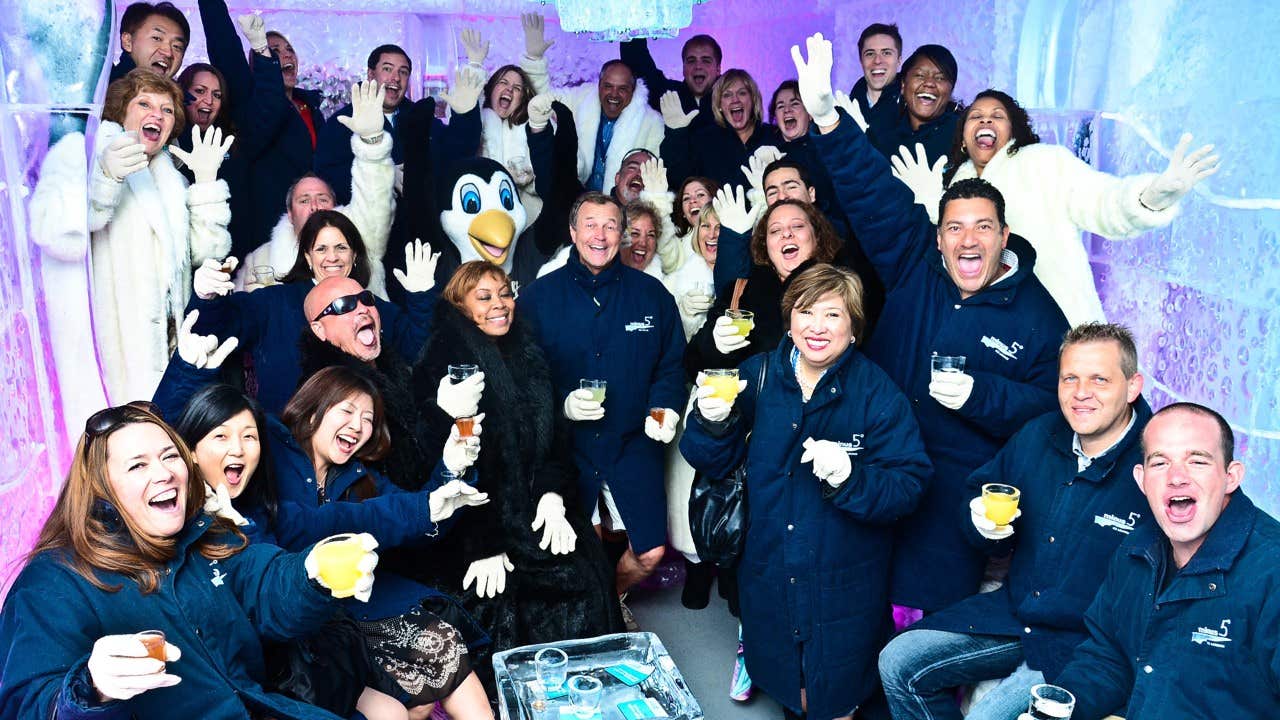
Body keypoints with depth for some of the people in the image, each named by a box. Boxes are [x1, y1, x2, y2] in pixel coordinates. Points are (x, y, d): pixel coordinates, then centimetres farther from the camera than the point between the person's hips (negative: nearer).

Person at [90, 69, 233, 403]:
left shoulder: (171, 179, 23)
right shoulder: (94, 156, 3)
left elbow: (205, 251, 10)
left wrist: (206, 181, 5)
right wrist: (105, 177, -36)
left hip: (169, 335, 5)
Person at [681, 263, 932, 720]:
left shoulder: (877, 393, -12)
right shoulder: (757, 376, -4)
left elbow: (908, 486, -15)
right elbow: (711, 463, 0)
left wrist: (851, 476, -33)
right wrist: (713, 422, -21)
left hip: (844, 588, -2)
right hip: (768, 575, 3)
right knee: (780, 683, 22)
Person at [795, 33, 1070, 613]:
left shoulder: (1038, 315, -2)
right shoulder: (914, 265, 2)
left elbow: (1048, 408, -3)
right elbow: (874, 194, -7)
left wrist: (978, 393, -20)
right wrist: (826, 117, -18)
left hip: (957, 485, -2)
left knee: (928, 610, 2)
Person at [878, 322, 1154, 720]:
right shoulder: (1037, 437, 3)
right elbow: (981, 489, 17)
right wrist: (982, 521, -5)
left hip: (1088, 642, -6)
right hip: (1012, 610, 6)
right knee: (899, 664, 1)